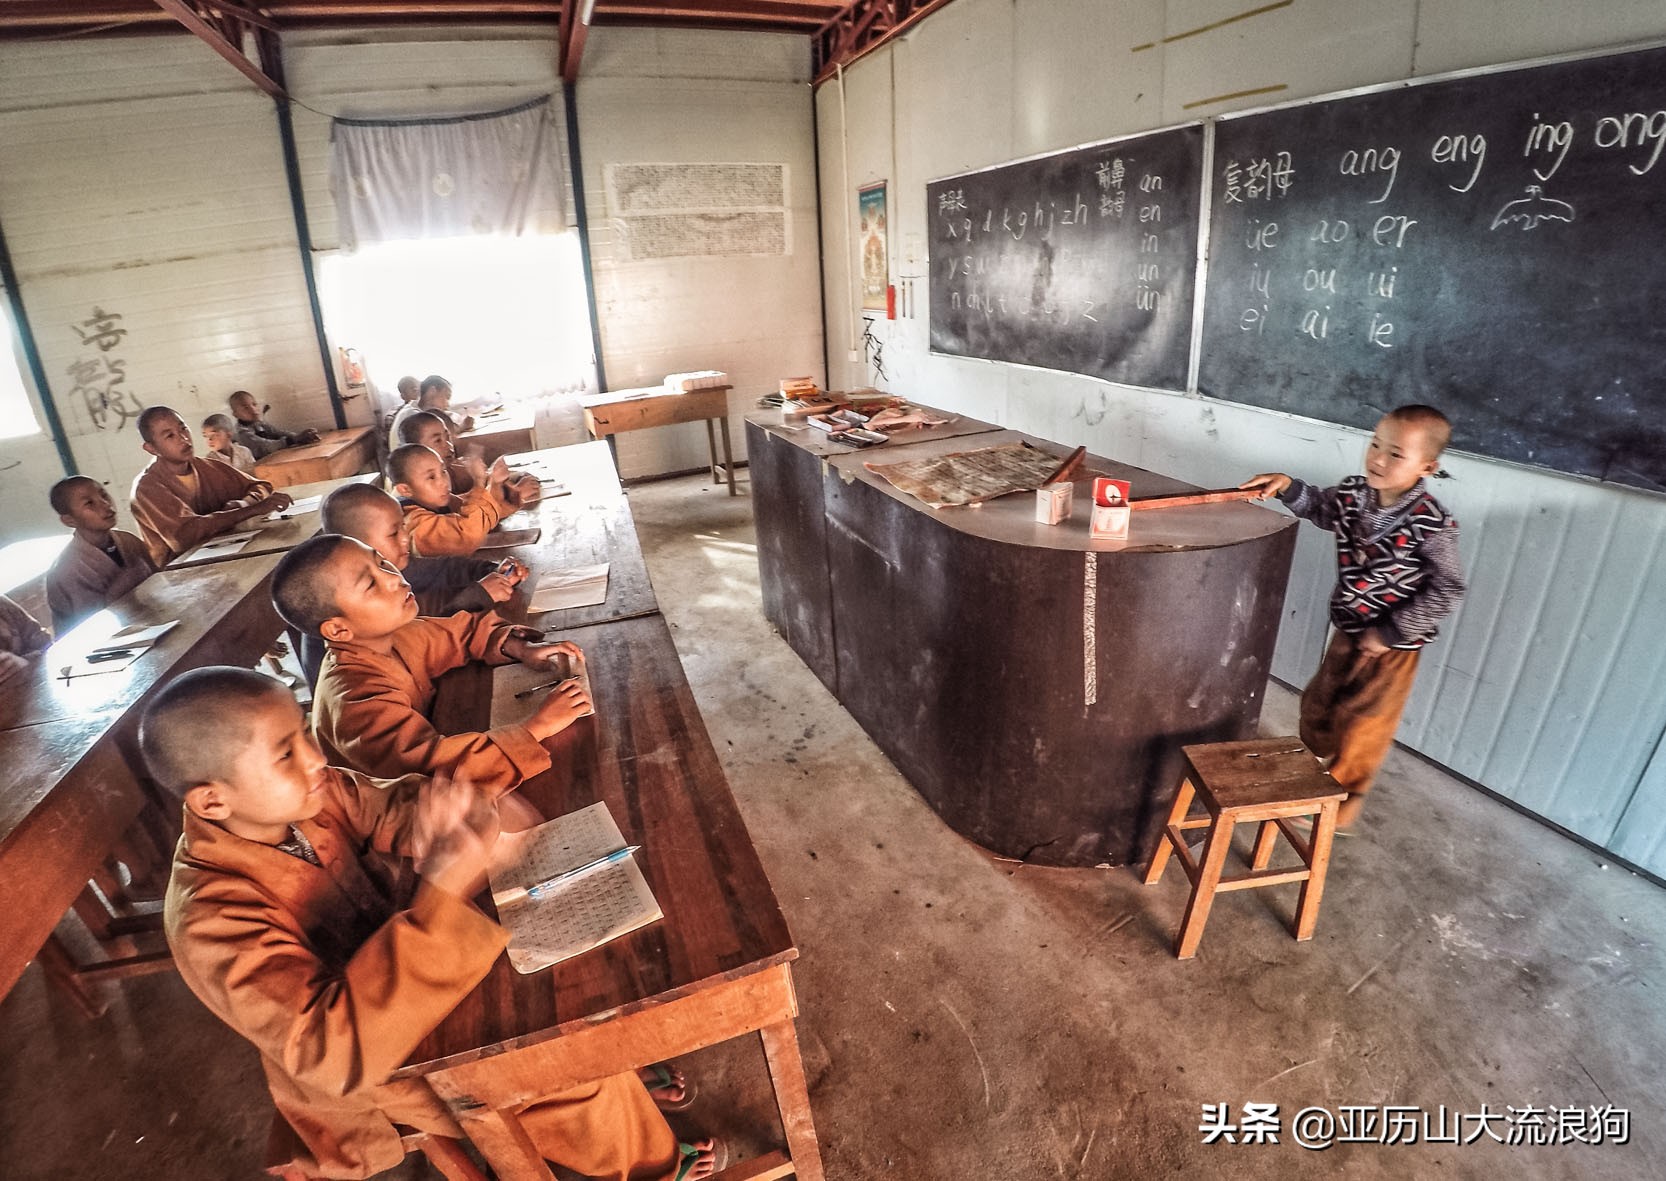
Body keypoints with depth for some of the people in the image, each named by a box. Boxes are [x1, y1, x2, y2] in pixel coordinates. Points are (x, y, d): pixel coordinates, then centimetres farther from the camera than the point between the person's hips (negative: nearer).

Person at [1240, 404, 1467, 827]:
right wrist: (1288, 487, -8)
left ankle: (1344, 799, 28)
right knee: (1318, 703, 20)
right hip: (1349, 630, 6)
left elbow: (1447, 590, -19)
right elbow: (1319, 507, 12)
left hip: (1393, 644, -6)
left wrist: (1389, 632, -19)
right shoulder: (1353, 493, -9)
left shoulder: (1431, 524, -25)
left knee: (1362, 723, 6)